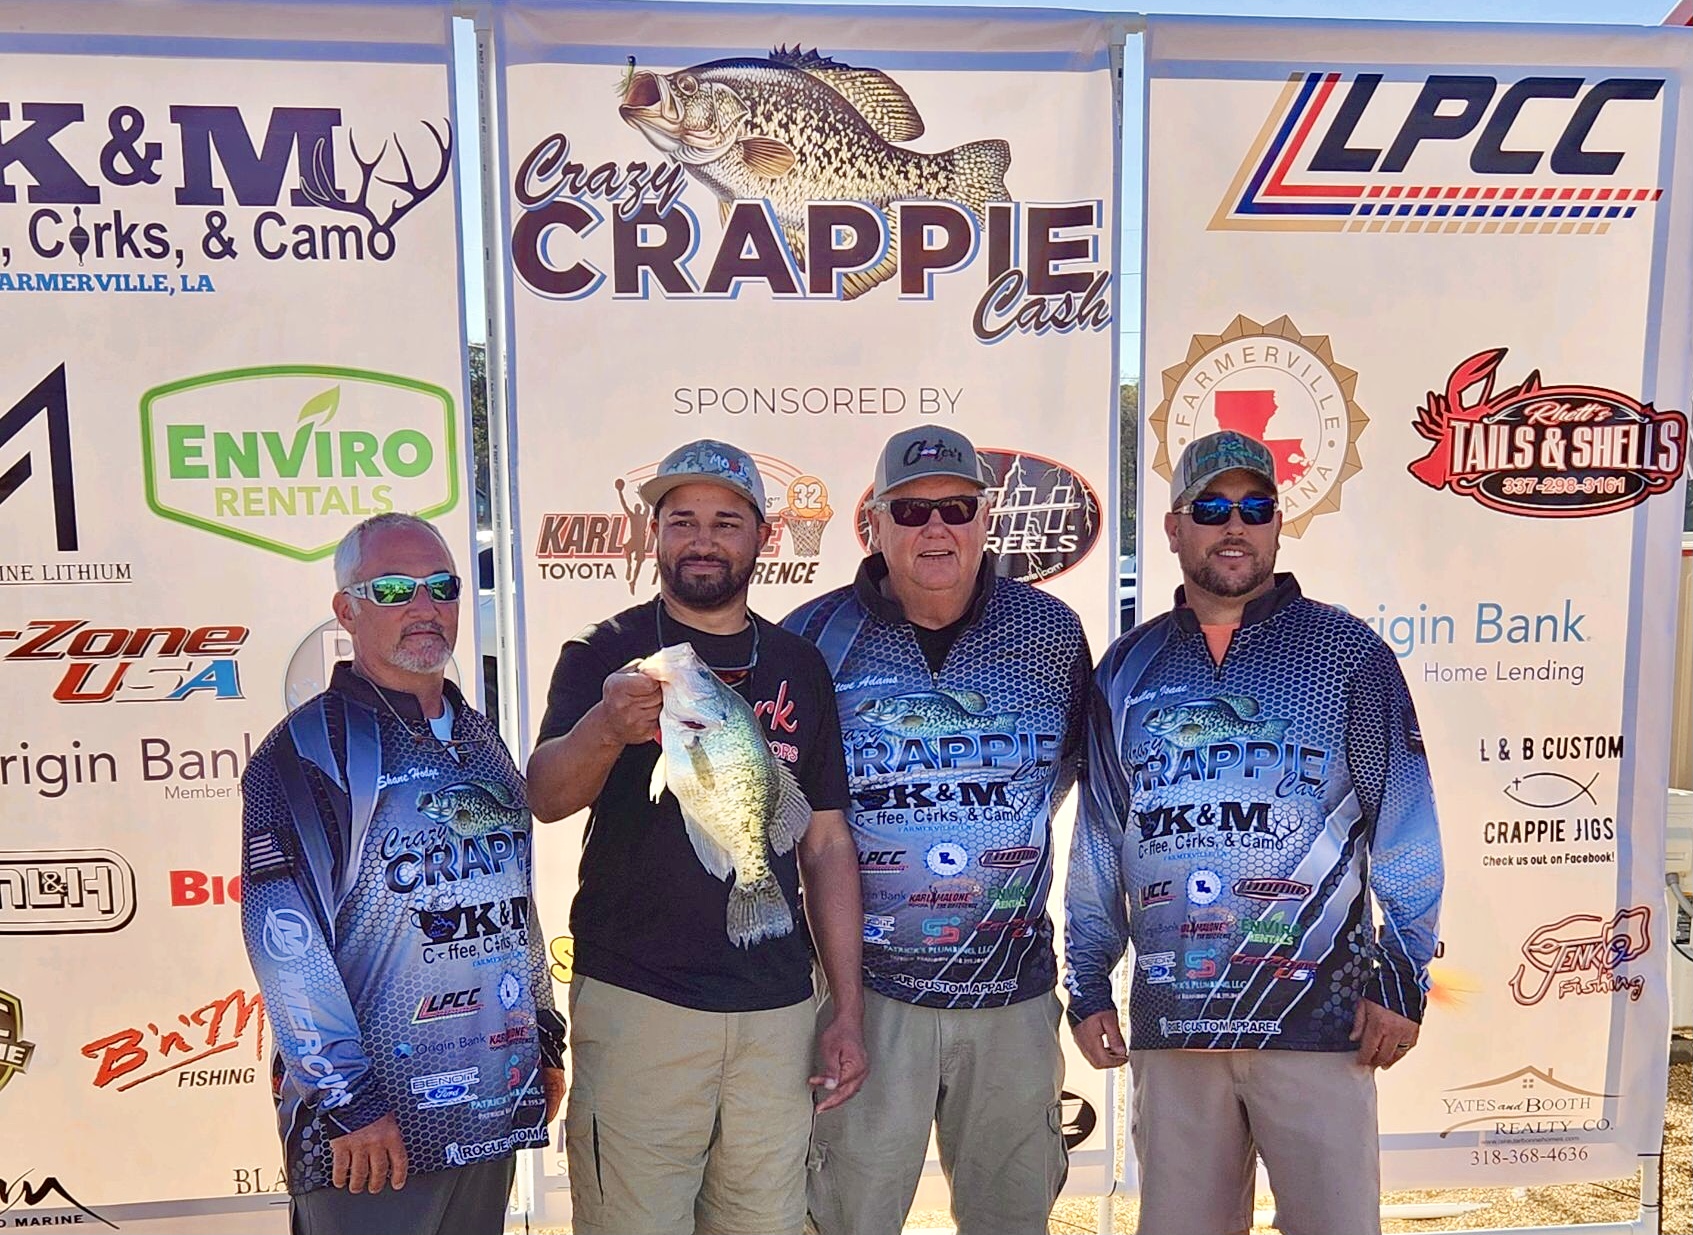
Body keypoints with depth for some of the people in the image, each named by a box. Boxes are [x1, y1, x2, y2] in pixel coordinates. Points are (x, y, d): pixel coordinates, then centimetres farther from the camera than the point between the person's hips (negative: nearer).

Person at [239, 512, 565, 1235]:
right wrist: (346, 1100, -18)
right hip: (371, 1125, -6)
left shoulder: (480, 742, 11)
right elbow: (284, 940, -16)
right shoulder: (307, 749, -11)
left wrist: (546, 1039, 16)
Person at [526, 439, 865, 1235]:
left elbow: (828, 845, 9)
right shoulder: (604, 655, -1)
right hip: (636, 1003, -2)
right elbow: (547, 797, -16)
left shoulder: (799, 667, 8)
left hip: (777, 1009, 3)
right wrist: (606, 726, -38)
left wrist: (848, 1009, 5)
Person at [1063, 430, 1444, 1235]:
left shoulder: (1348, 653, 1)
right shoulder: (1128, 668, 8)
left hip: (1317, 1016, -2)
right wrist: (1087, 986, 9)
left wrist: (1402, 977, -4)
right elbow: (1099, 837, 10)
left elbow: (1404, 827, 0)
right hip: (1170, 1022, 3)